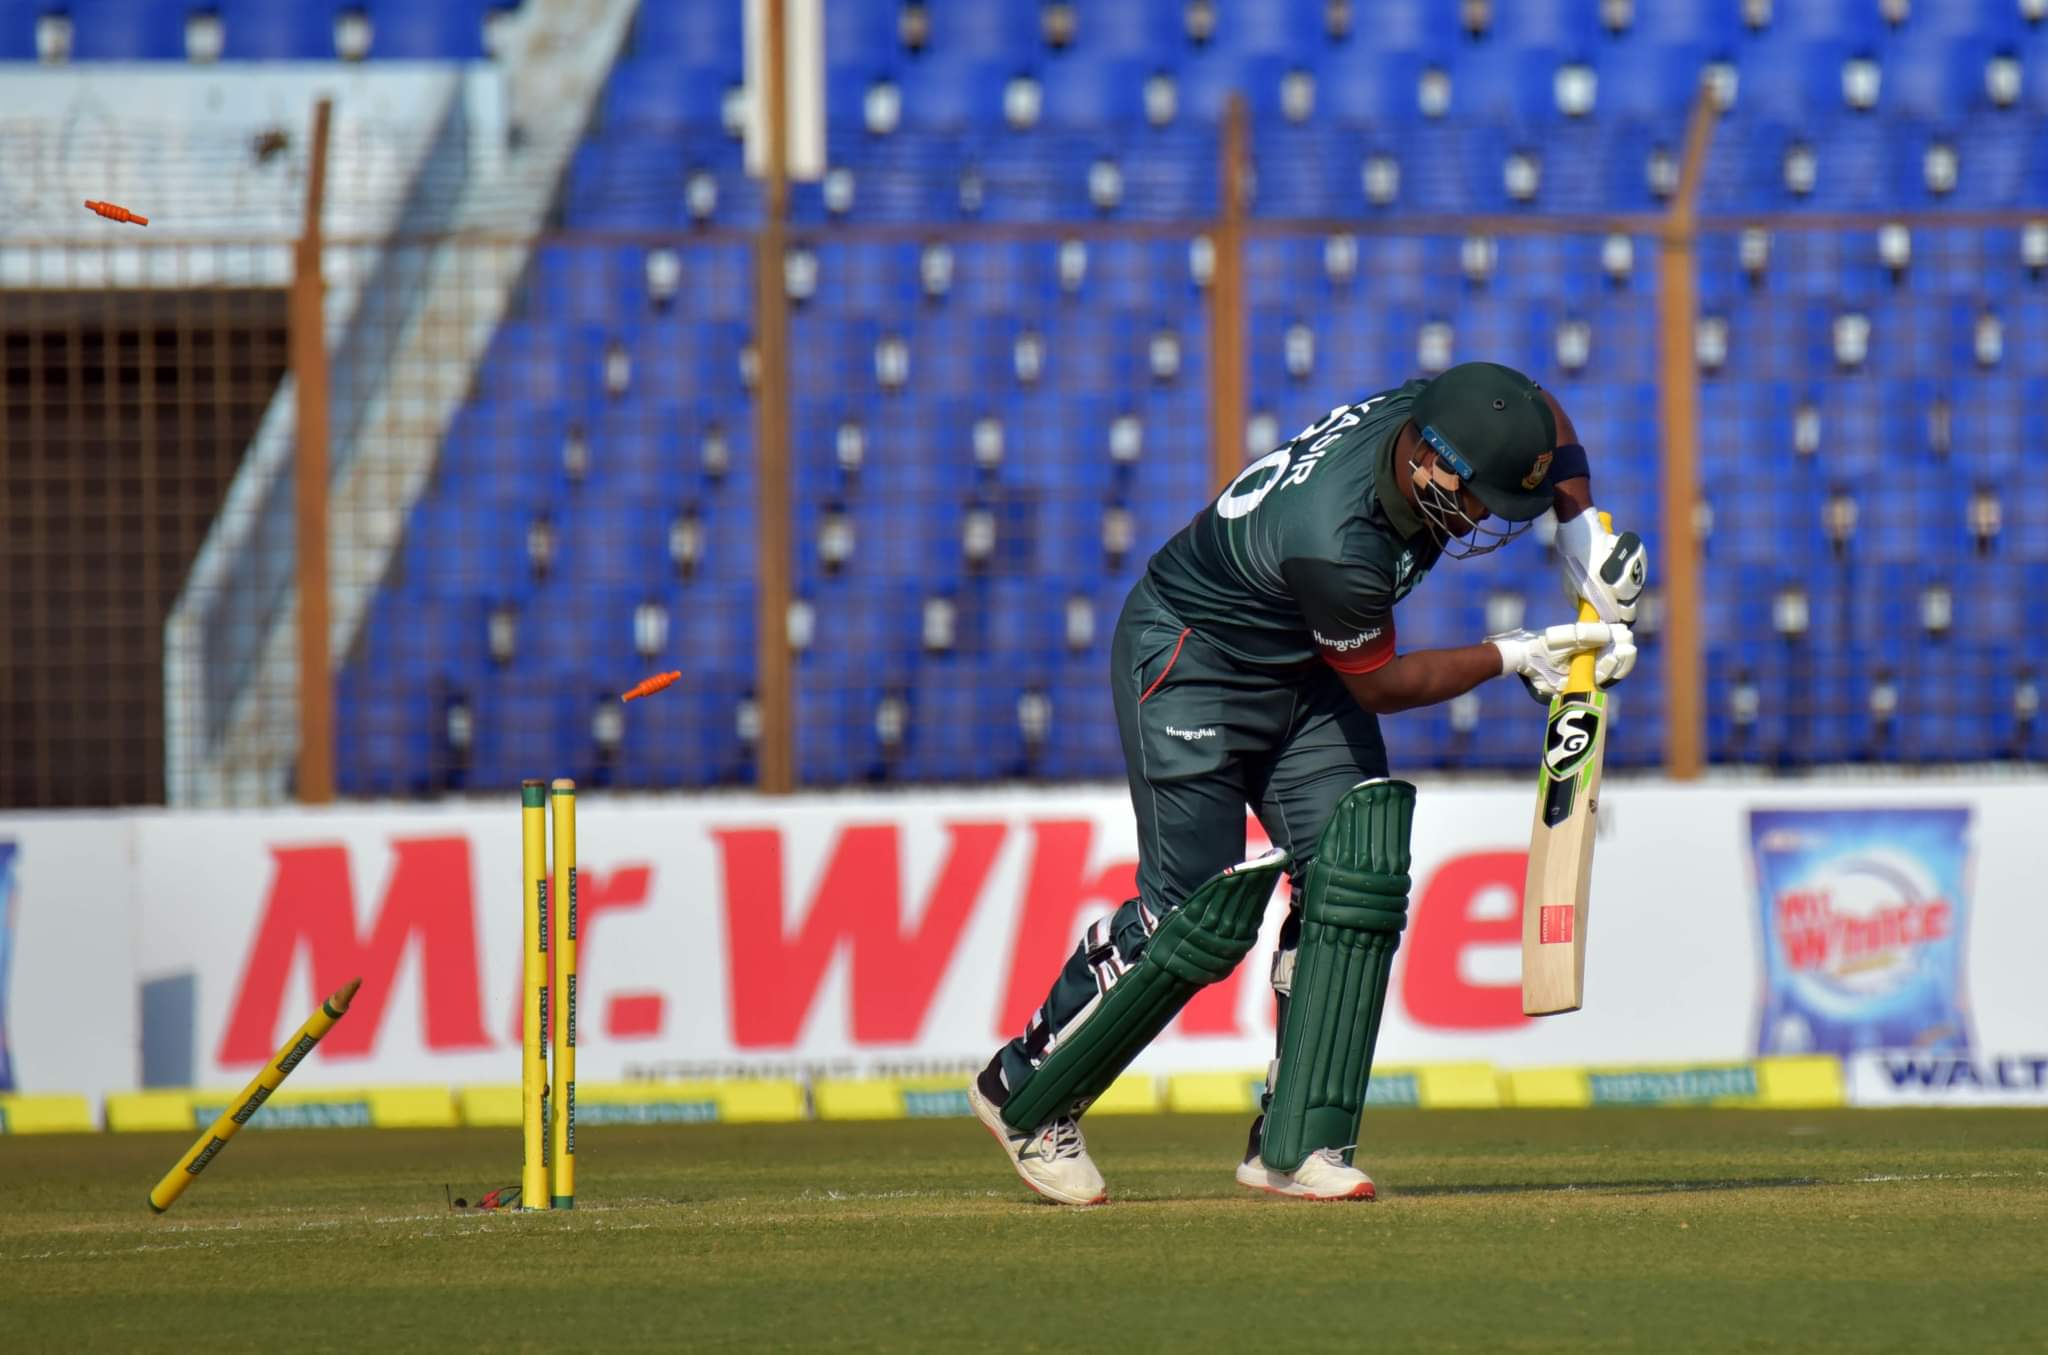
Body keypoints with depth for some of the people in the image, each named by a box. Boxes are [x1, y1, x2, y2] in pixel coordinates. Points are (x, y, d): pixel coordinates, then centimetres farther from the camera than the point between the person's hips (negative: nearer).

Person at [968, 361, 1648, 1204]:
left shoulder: (1436, 417, -18)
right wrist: (1514, 658, -17)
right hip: (1191, 660, -8)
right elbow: (1380, 685, -20)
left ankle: (1295, 1143, -4)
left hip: (1303, 672, 8)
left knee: (1353, 877, -7)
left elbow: (1544, 418, 7)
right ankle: (1025, 1094, 7)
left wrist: (1584, 534, -5)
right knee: (1201, 909, -13)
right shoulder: (1336, 542, -39)